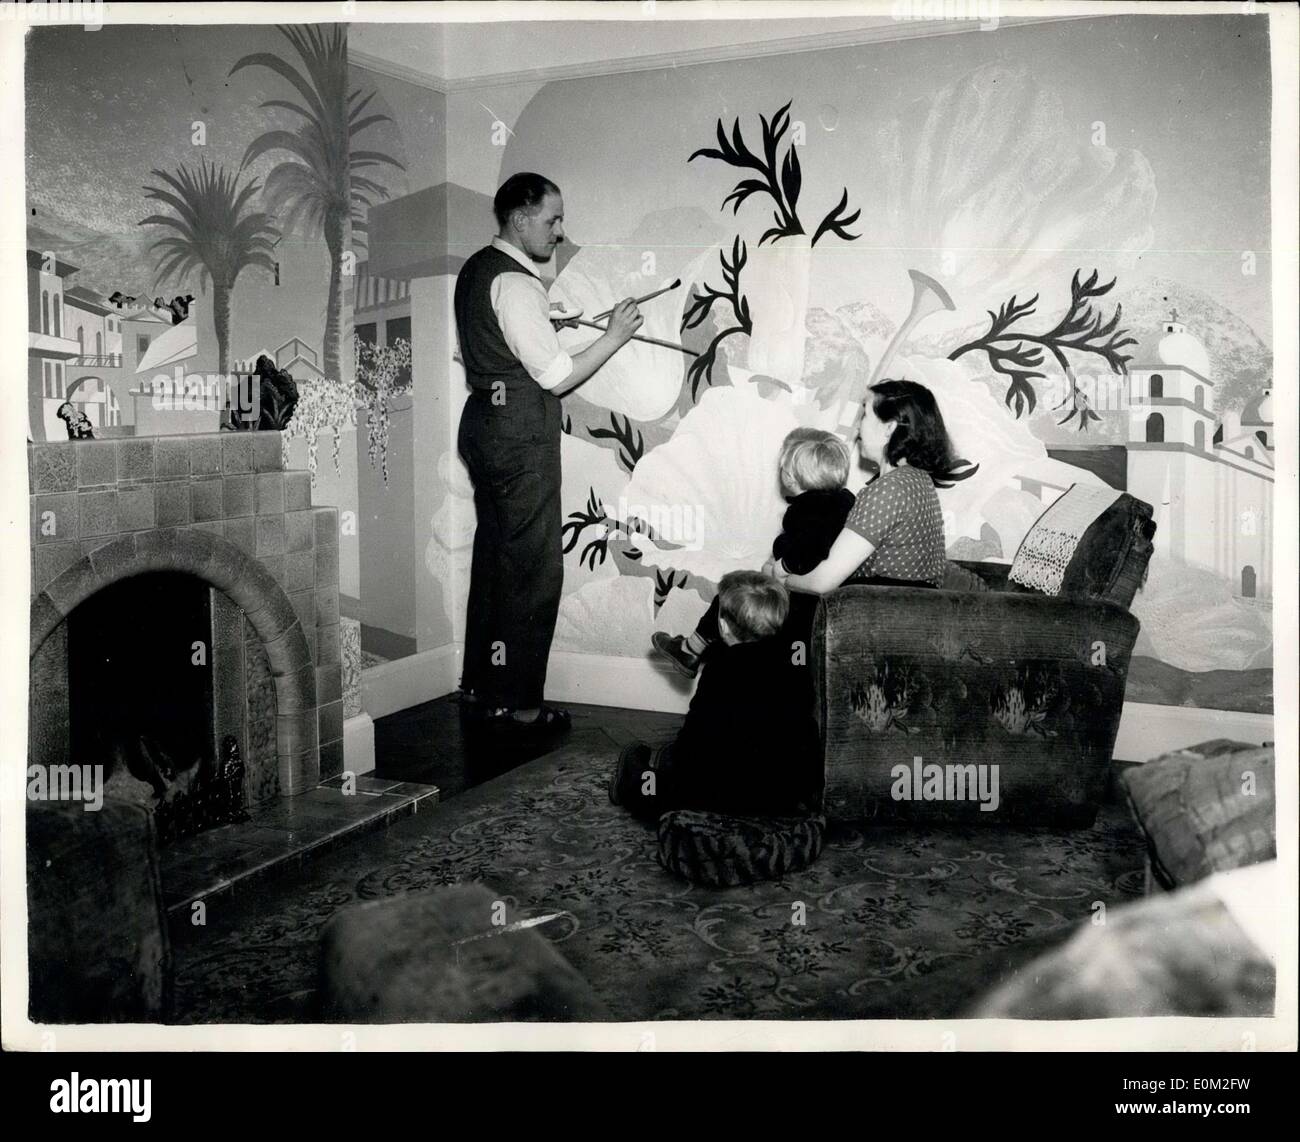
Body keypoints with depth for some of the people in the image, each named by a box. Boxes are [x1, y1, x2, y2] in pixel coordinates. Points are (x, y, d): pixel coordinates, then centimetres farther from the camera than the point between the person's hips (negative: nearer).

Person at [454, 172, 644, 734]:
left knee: (493, 552, 18)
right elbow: (558, 377, -19)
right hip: (521, 434, -10)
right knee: (532, 566, -2)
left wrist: (548, 324, 16)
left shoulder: (476, 268, 12)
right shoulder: (515, 285, -18)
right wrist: (614, 335, -10)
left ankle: (480, 680, 30)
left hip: (484, 419, 10)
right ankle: (515, 702, 6)